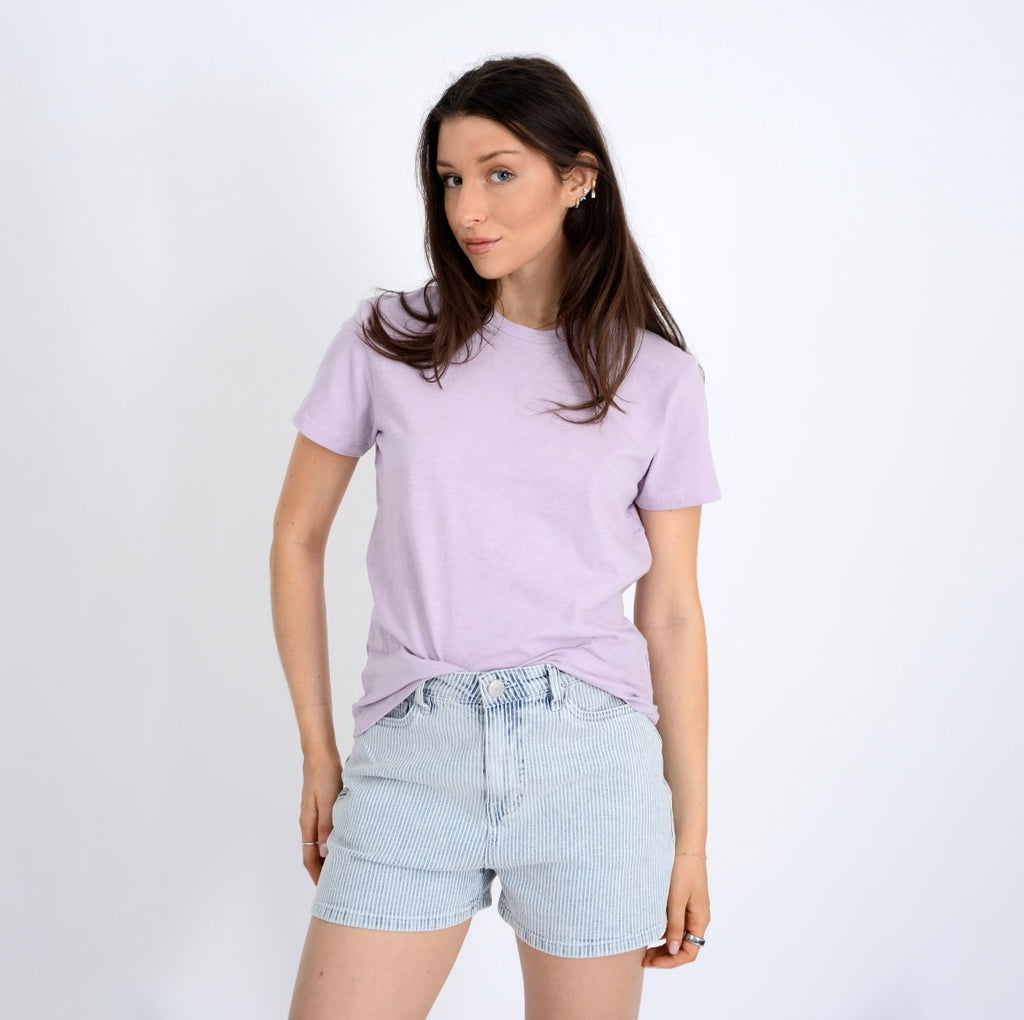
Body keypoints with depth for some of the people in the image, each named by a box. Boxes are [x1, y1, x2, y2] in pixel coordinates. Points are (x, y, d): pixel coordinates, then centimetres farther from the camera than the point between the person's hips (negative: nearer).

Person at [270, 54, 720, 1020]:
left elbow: (672, 614, 5)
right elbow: (297, 539, 9)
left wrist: (691, 835, 6)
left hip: (592, 758, 0)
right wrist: (318, 752, 6)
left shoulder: (658, 377, 3)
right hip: (413, 751, 0)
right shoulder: (384, 340, 3)